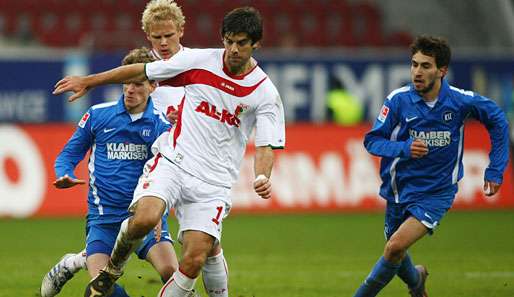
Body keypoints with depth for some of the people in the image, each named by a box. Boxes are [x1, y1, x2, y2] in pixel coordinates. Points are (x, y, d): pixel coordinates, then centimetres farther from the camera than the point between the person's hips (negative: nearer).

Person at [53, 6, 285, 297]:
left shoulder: (266, 93, -3)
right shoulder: (199, 60, -1)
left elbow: (265, 149, -3)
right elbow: (140, 72, 10)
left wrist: (263, 179, -26)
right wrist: (88, 81, 16)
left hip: (213, 184, 0)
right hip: (173, 163, 0)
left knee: (194, 261, -15)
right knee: (145, 217, -29)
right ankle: (113, 269, 1)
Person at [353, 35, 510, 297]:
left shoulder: (461, 101, -12)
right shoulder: (398, 99, -12)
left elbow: (497, 120, 6)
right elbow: (372, 141, -7)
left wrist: (495, 171, 4)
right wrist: (404, 148, -27)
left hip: (437, 192, -2)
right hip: (399, 187, 2)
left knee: (396, 246, -23)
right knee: (395, 253, 18)